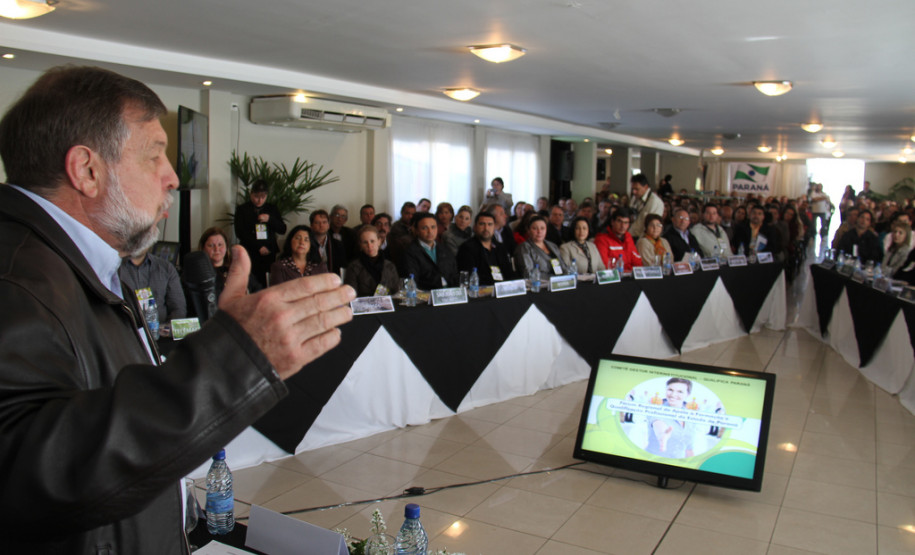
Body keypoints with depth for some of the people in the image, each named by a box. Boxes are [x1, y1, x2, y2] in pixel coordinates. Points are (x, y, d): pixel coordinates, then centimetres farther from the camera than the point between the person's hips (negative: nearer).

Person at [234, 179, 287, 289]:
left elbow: (282, 230, 11)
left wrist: (269, 219, -7)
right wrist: (258, 247, -7)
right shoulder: (242, 210, 8)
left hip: (269, 253, 2)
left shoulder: (271, 208, 16)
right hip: (250, 254, -2)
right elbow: (240, 233, 1)